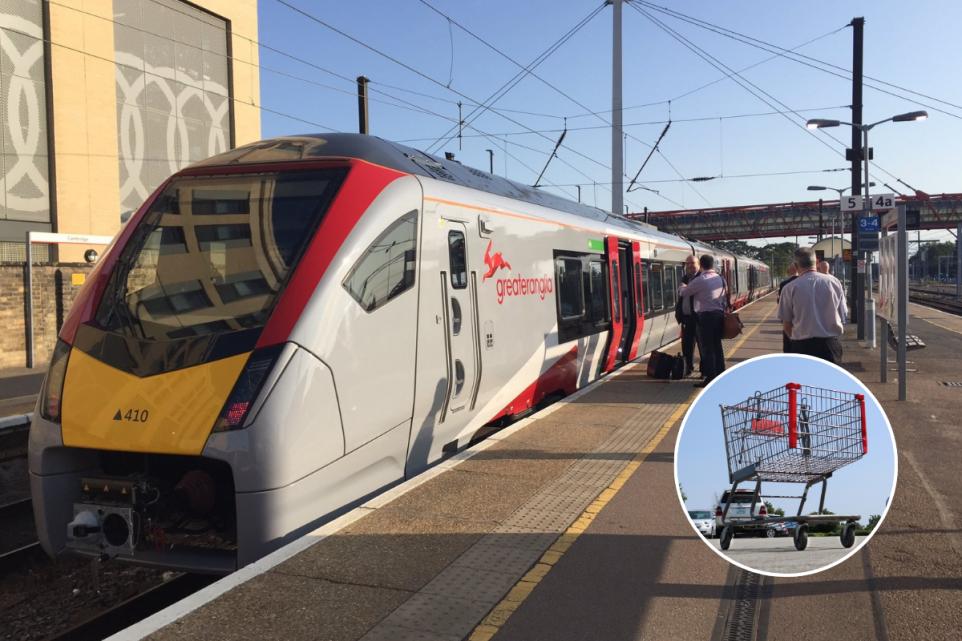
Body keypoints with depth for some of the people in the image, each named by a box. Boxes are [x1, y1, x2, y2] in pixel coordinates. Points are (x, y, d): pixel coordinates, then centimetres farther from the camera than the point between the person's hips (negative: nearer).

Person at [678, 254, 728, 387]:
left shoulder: (700, 280, -12)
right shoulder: (721, 279, 10)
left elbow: (683, 293, -1)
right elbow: (725, 298, 15)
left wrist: (682, 287, 19)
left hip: (705, 316, -7)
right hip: (719, 315, 7)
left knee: (707, 347, -4)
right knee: (717, 345, 14)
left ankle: (710, 378, -3)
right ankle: (720, 375, 20)